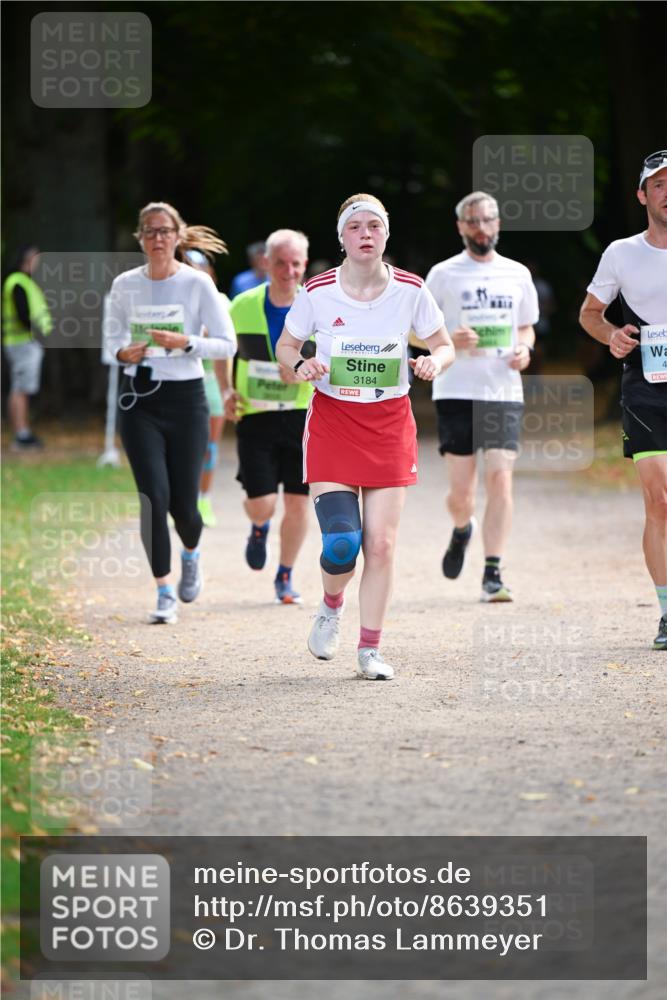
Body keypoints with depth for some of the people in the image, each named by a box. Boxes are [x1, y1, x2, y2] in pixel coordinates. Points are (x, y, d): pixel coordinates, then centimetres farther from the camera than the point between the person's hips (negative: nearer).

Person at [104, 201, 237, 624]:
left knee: (183, 502, 2)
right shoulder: (125, 285, 2)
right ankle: (165, 593, -6)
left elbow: (227, 344, -5)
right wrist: (122, 352, -6)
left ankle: (191, 555, 38)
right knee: (154, 495, -12)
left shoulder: (198, 284, -6)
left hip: (186, 398, -1)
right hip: (140, 400, 1)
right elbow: (112, 333, 16)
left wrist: (185, 343, -21)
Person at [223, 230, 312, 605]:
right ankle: (260, 528, 32)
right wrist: (227, 391, 2)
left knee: (298, 501, 1)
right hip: (255, 416, 0)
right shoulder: (243, 307, -2)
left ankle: (286, 577, 21)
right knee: (261, 502, -7)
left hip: (302, 416, 0)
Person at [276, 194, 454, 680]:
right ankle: (331, 607, 21)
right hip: (332, 421, -1)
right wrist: (299, 365, -16)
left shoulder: (410, 290, -4)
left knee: (381, 543, -3)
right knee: (341, 542, -13)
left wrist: (435, 361, -18)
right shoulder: (317, 292, -7)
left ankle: (370, 649, 10)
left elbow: (445, 345, 5)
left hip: (390, 425, 1)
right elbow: (286, 344, 7)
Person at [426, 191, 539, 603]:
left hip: (505, 393, 2)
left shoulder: (518, 274, 11)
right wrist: (450, 340, -13)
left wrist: (524, 349, 0)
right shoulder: (443, 274, 3)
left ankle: (493, 574, -8)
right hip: (456, 393, -2)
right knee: (460, 490, -1)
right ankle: (462, 530, 34)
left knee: (500, 479, -11)